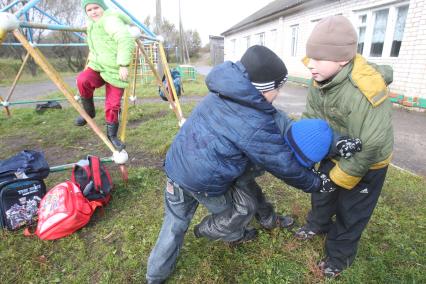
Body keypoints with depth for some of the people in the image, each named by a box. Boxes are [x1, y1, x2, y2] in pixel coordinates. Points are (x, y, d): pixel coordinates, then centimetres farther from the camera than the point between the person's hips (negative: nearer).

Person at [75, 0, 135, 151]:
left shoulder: (111, 20, -14)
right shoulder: (92, 24, 16)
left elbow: (125, 40, -29)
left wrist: (123, 64, -33)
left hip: (115, 70, -6)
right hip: (97, 66, 6)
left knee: (113, 105, -5)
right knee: (82, 80, -26)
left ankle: (112, 135, 16)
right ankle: (89, 111, -3)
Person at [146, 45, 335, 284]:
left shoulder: (222, 94, 3)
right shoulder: (256, 125, -20)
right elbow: (285, 166, -10)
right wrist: (318, 183, 6)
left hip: (176, 166, 7)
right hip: (205, 183, -7)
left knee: (175, 224, 22)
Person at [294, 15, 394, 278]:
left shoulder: (366, 93, -38)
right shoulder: (321, 81, -15)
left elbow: (369, 147, -31)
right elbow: (311, 118, -6)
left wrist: (341, 176, -19)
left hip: (367, 163, -6)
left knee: (351, 211, 9)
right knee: (321, 191, 23)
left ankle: (340, 256, 34)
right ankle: (318, 224, 52)